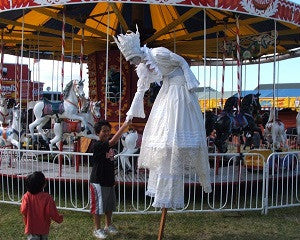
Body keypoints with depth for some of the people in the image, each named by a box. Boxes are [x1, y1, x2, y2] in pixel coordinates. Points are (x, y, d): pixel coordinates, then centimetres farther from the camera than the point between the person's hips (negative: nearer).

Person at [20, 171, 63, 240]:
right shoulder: (47, 197, -18)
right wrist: (60, 218, 3)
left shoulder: (26, 196, -12)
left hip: (31, 228, 0)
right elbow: (52, 212, -17)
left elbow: (23, 211, -16)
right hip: (44, 229, 0)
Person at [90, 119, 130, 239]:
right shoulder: (97, 145, -19)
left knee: (109, 205, 18)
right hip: (98, 181, -8)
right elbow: (113, 141, -34)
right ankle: (97, 229, 18)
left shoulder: (108, 145, 7)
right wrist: (124, 126, -38)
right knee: (98, 205, 3)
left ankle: (108, 226, 35)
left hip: (109, 181, 8)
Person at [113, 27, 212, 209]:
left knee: (175, 130, -9)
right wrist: (131, 112, 14)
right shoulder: (143, 67, 4)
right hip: (167, 90, 9)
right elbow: (140, 90, 12)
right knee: (159, 126, 10)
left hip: (179, 89, -9)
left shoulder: (159, 54, -19)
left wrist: (190, 83, -14)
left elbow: (182, 62, -12)